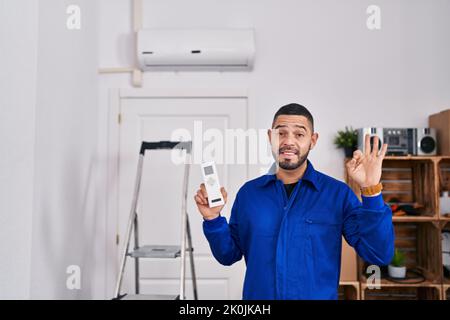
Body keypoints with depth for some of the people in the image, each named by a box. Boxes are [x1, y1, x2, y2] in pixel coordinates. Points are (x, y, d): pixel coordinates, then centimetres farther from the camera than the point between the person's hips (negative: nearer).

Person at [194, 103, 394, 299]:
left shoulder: (338, 193, -9)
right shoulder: (248, 192, -3)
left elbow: (379, 255, -14)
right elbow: (228, 255, 3)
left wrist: (371, 190, -23)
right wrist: (213, 219, -14)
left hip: (318, 296, -1)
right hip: (256, 294, 2)